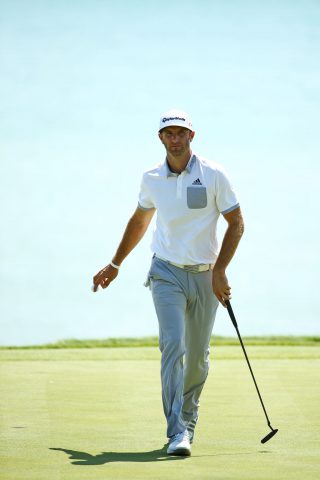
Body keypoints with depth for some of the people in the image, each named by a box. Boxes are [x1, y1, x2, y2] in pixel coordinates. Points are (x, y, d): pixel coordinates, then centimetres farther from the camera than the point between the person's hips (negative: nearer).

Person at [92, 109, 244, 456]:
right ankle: (177, 432, -23)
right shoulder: (151, 179, 2)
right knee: (172, 345, -17)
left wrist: (219, 271, -10)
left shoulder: (213, 175, -6)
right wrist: (115, 264, 26)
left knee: (198, 356, 9)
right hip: (167, 273, 0)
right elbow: (139, 220, 20)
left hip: (206, 276, 0)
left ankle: (188, 420, 31)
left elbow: (236, 223, -1)